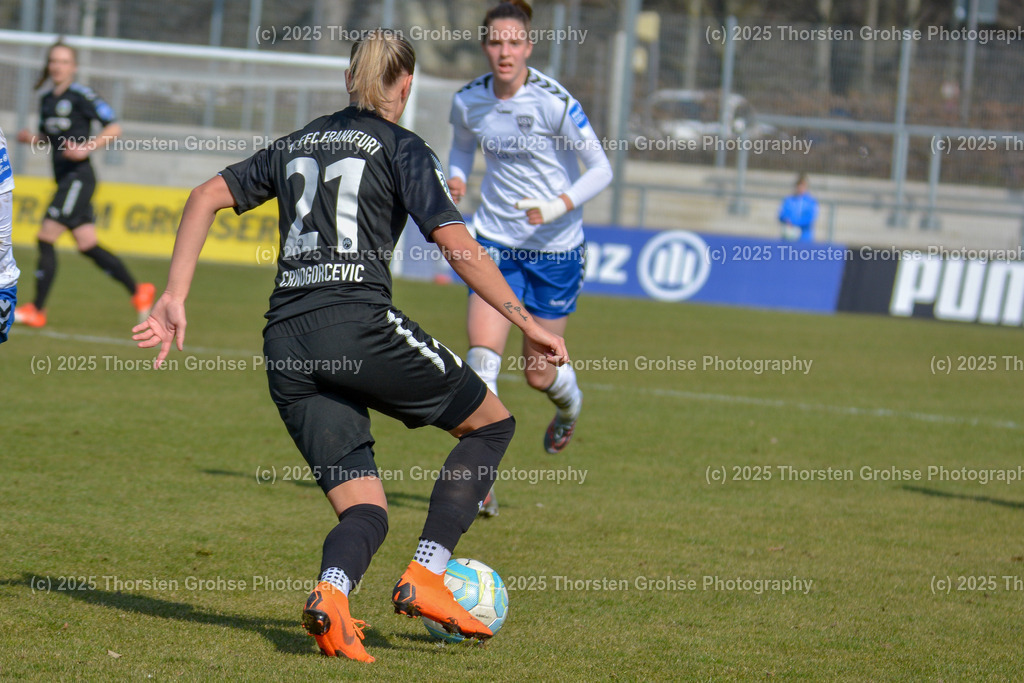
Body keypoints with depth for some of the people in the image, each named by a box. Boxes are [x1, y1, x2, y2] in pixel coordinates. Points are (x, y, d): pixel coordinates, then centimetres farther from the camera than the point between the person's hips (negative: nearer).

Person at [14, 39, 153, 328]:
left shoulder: (81, 96, -9)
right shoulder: (47, 100, 14)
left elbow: (113, 128, -10)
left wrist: (87, 148, -22)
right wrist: (31, 138, 4)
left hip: (79, 177, -9)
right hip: (64, 179, 9)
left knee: (46, 238, -12)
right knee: (87, 246, 8)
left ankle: (37, 310, -9)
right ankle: (138, 292, 17)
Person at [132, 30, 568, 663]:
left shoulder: (296, 145, 23)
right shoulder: (402, 147, 6)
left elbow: (205, 198, 16)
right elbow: (457, 243, -5)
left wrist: (174, 300, 14)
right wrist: (525, 321, -3)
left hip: (286, 343, 6)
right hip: (359, 321, -6)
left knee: (365, 511, 6)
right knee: (492, 423, 15)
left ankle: (329, 594, -29)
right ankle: (425, 576, 0)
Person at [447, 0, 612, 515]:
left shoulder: (554, 101, -17)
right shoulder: (468, 101, -4)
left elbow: (601, 170, -13)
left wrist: (557, 207, -27)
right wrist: (455, 178, -3)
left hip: (555, 247, -3)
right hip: (496, 241, 3)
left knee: (540, 373, 7)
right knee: (483, 353, -17)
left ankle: (569, 406, 46)